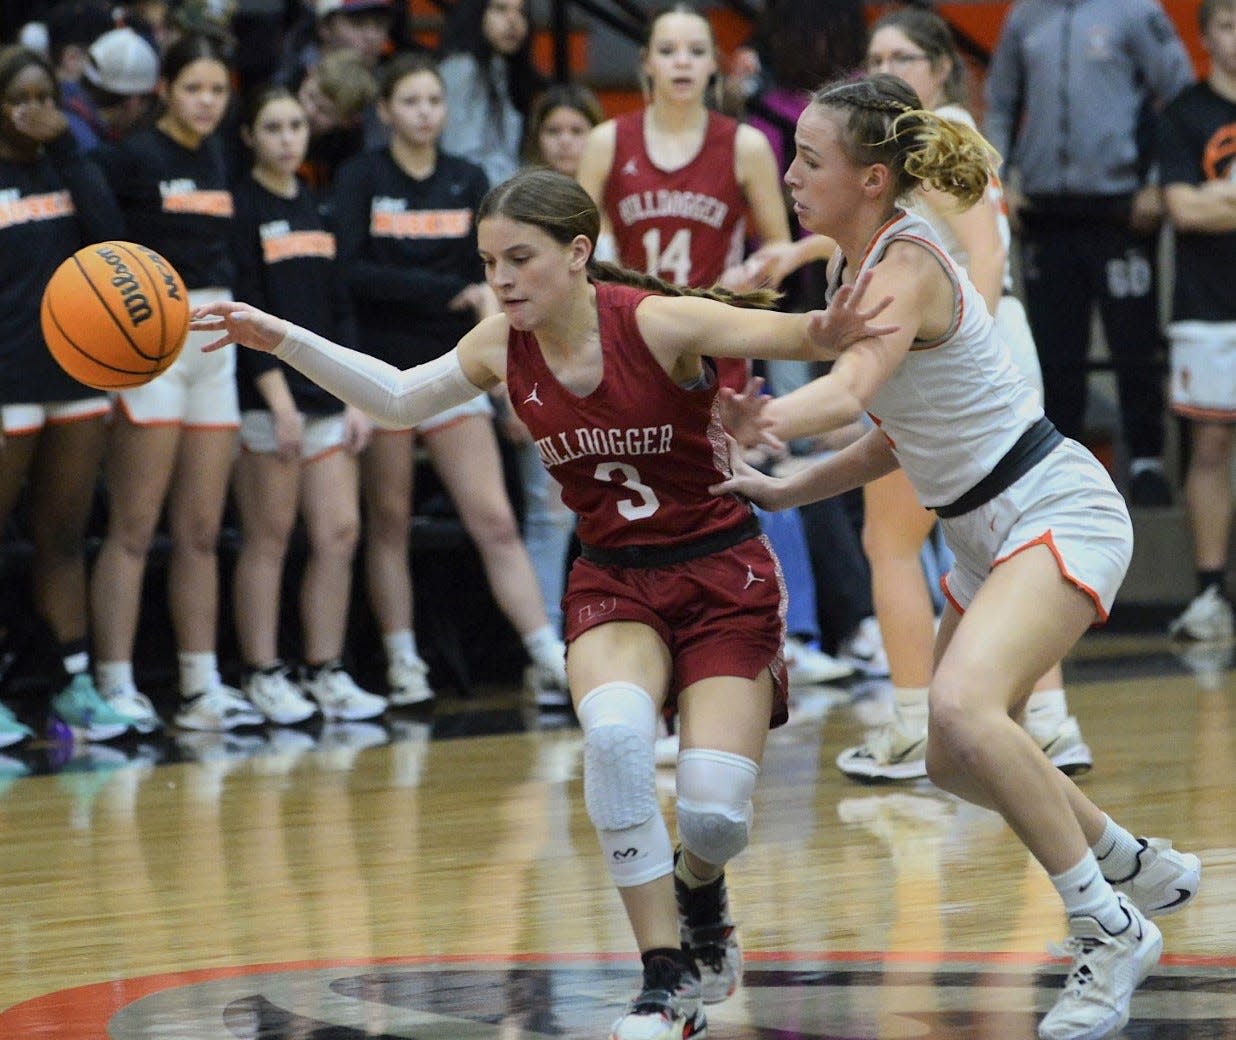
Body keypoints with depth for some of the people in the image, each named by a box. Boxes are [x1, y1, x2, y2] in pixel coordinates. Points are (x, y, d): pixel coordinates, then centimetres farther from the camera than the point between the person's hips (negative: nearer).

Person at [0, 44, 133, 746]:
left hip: (78, 378, 4)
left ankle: (77, 685, 11)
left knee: (65, 538, 8)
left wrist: (66, 146, -11)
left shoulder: (66, 167, 10)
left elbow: (110, 234, -5)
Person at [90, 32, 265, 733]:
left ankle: (203, 688, 11)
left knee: (202, 533, 8)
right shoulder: (133, 157, -7)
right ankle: (117, 688, -2)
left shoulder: (222, 159, 12)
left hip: (217, 344, 7)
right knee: (134, 530, -5)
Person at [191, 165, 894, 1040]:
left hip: (724, 579, -3)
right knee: (616, 732, -30)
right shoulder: (505, 347, -3)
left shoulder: (656, 323, -19)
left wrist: (825, 334, -54)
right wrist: (282, 339, 5)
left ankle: (699, 892, 24)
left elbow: (781, 334, -30)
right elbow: (400, 399, 13)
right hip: (613, 581, 3)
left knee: (716, 814, -17)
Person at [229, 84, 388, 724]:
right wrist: (279, 400, -17)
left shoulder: (318, 208, 15)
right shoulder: (239, 208, -5)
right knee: (268, 539, -3)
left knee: (340, 533, 1)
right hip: (267, 399, -6)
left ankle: (326, 673, 7)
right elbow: (245, 313, -11)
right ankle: (263, 676, 4)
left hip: (328, 396, 6)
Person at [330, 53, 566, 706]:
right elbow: (350, 271, -14)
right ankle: (402, 665, 12)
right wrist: (446, 291, -18)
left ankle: (549, 655, -9)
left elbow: (487, 277, 9)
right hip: (383, 369, -2)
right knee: (389, 522, 4)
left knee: (495, 522, -5)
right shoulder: (360, 180, -1)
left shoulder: (469, 181, 10)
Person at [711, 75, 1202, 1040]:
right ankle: (1140, 868, 39)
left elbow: (848, 390, -42)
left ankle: (1111, 931, -19)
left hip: (1057, 514, -10)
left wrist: (749, 423, -59)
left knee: (964, 708, -32)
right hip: (987, 533, 10)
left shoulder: (907, 265, -21)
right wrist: (786, 489, 5)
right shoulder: (856, 265, 6)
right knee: (956, 762, 16)